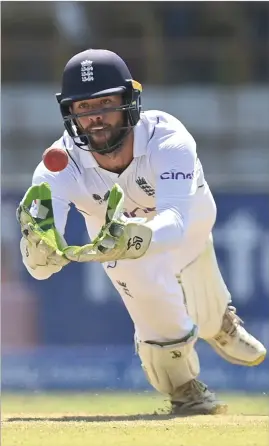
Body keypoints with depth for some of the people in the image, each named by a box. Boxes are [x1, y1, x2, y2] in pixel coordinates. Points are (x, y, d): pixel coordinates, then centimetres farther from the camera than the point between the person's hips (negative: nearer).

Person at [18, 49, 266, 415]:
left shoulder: (167, 140, -44)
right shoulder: (60, 165, -39)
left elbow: (177, 222, -59)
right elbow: (40, 266, -47)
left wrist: (136, 239, -81)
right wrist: (39, 245, -72)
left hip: (190, 218, 1)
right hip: (116, 230, 0)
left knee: (209, 318, 19)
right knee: (151, 288, -30)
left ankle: (222, 327, 60)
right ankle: (182, 388, -5)